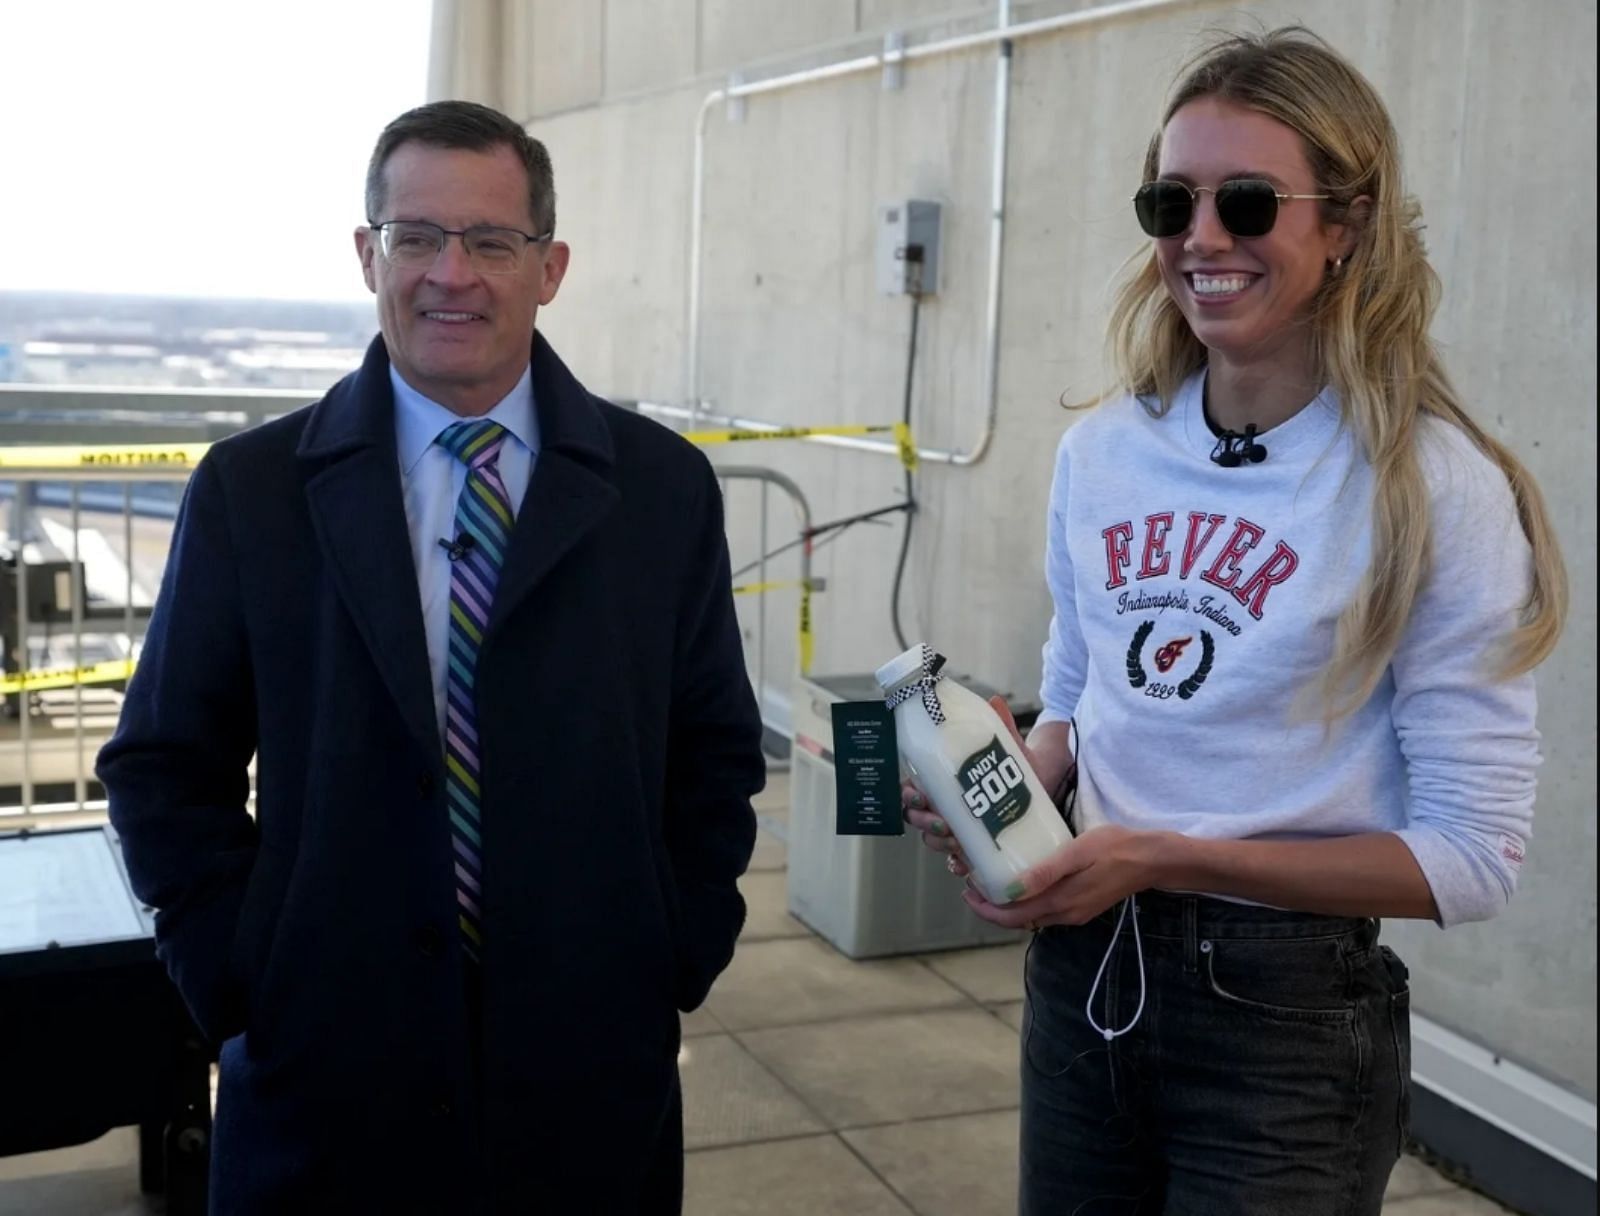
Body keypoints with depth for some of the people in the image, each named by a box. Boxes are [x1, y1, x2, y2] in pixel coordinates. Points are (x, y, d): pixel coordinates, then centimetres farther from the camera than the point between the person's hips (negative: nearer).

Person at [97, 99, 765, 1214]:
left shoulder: (665, 486, 0)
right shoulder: (251, 488, -3)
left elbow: (717, 752, 6)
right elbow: (167, 764, 2)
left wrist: (676, 962, -1)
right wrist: (239, 982, -5)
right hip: (325, 1078, 0)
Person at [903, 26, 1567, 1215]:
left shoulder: (1437, 489, -14)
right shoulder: (1100, 453, 1)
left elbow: (1472, 858, -15)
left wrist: (1166, 857, -21)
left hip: (1287, 1010, -5)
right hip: (1084, 970, 5)